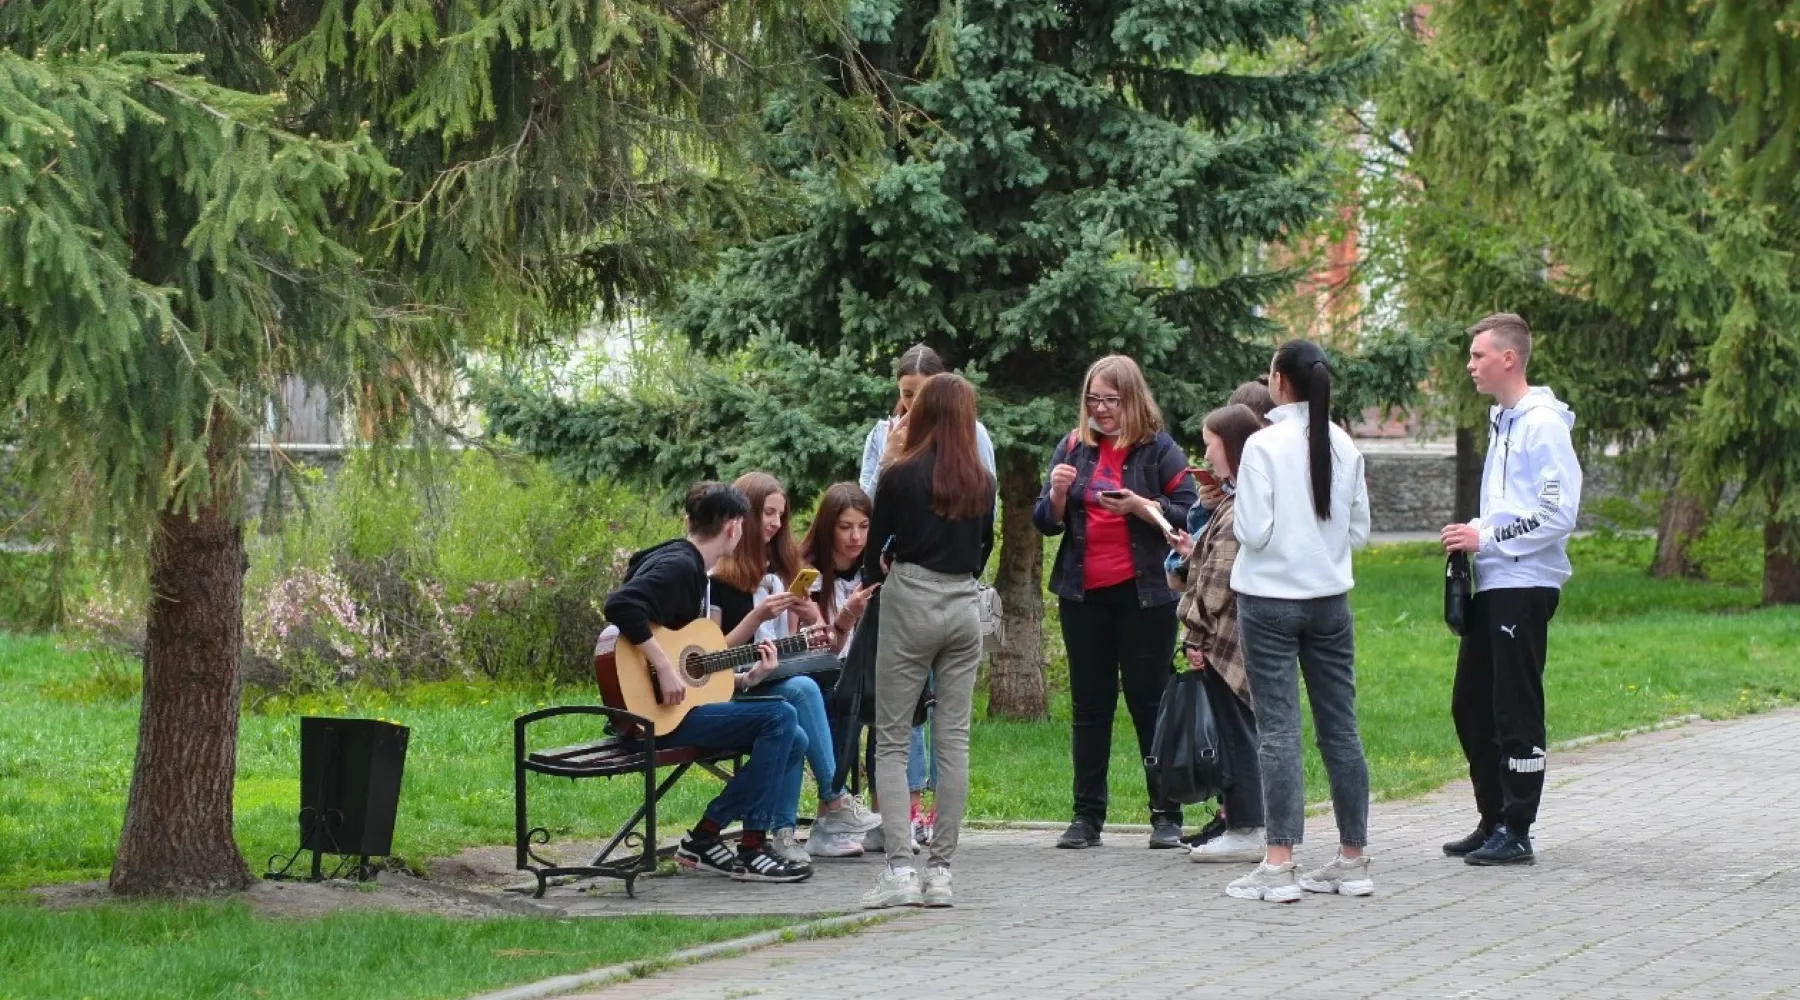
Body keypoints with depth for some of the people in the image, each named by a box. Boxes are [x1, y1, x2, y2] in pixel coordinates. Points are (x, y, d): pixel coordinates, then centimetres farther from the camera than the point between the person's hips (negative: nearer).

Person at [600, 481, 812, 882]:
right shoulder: (677, 566, -13)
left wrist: (746, 679, 9)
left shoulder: (694, 571, 19)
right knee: (780, 717, -18)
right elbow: (621, 605, -31)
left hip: (683, 704, 10)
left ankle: (704, 839, 4)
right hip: (655, 713, -10)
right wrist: (663, 666, -30)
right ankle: (752, 848, -11)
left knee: (793, 743, 4)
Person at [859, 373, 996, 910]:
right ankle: (940, 871, 4)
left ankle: (899, 869, -10)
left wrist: (879, 575, 21)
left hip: (910, 603, -4)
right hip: (964, 606, 4)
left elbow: (875, 551, 2)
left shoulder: (901, 476, -6)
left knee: (891, 741, 0)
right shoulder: (981, 482, 6)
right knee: (953, 740, 5)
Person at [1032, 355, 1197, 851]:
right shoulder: (1074, 448, 8)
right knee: (1089, 705, 7)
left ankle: (1167, 816, 4)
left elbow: (1189, 515, -8)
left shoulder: (1158, 449, -3)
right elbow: (1046, 522, 9)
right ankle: (1087, 817, 11)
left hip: (1143, 592, -4)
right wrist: (1057, 493, -11)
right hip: (1084, 595, 4)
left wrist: (1140, 506, -20)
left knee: (1150, 701, -1)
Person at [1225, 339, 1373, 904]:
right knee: (1340, 728, 9)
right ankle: (1353, 860, 14)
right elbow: (1360, 529, 9)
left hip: (1269, 599, -5)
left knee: (1277, 730, -5)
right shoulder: (1343, 445, 4)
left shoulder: (1265, 444, -11)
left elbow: (1252, 531, -14)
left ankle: (1279, 866, -10)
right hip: (1329, 598, 5)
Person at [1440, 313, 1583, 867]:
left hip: (1525, 586, -10)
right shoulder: (1503, 421, 18)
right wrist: (1474, 534, 8)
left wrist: (1486, 537, -15)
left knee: (1517, 712, -6)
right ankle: (1493, 821, 20)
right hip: (1492, 586, 10)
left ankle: (1516, 831, -1)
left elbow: (1557, 515, -19)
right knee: (1471, 706, 12)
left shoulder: (1543, 425, -12)